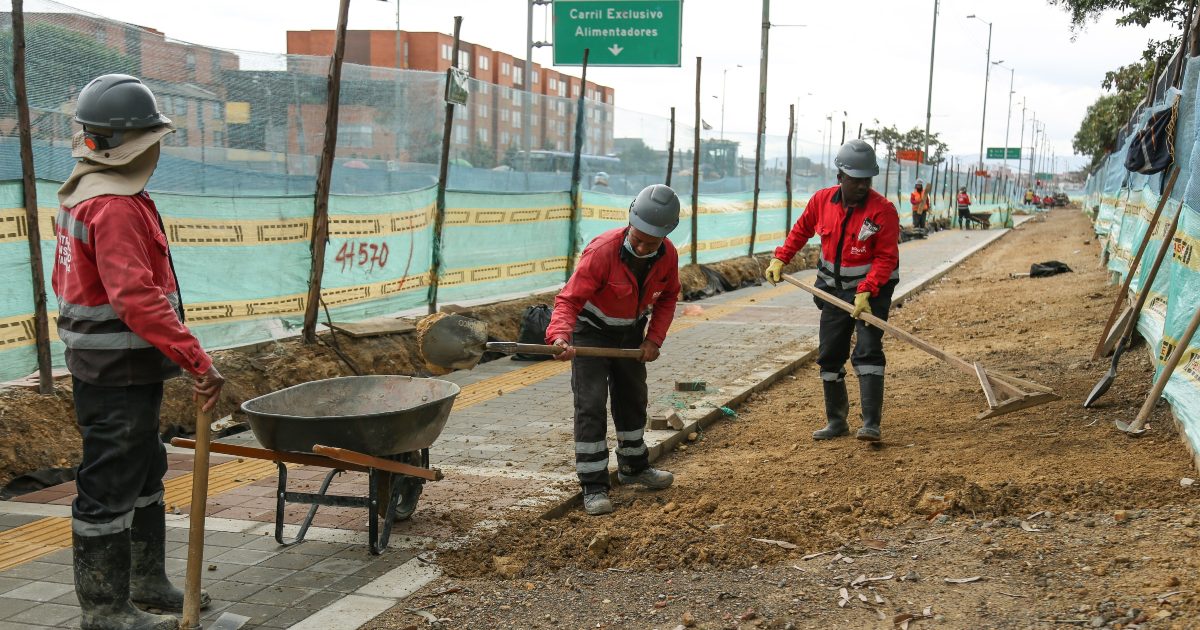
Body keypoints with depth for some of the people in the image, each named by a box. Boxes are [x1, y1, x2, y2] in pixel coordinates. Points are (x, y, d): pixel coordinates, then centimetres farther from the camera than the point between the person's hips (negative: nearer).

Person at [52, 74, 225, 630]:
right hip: (119, 376, -11)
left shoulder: (85, 195, 13)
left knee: (144, 477, 19)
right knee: (110, 489, 0)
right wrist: (197, 359, -31)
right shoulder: (115, 207, -21)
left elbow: (68, 284, 20)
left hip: (120, 372, 11)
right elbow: (137, 298, -30)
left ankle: (148, 585, 32)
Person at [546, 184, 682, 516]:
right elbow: (569, 299, -37)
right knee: (591, 404, -11)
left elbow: (667, 298, 1)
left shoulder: (668, 255, -17)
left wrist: (654, 338, -9)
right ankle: (593, 486, -5)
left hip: (630, 332, 6)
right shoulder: (602, 251, -34)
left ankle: (634, 466, 39)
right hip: (591, 331, -6)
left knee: (633, 398, 19)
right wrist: (560, 336, -54)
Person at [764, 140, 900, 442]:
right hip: (834, 289, 5)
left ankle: (871, 423, -17)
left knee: (868, 352, -17)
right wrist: (780, 259, 7)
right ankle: (836, 422, 23)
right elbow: (801, 230, 14)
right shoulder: (822, 201, -4)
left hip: (872, 289, -5)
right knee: (829, 355, 10)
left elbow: (886, 257, -19)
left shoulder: (883, 210, -18)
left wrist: (865, 292, -28)